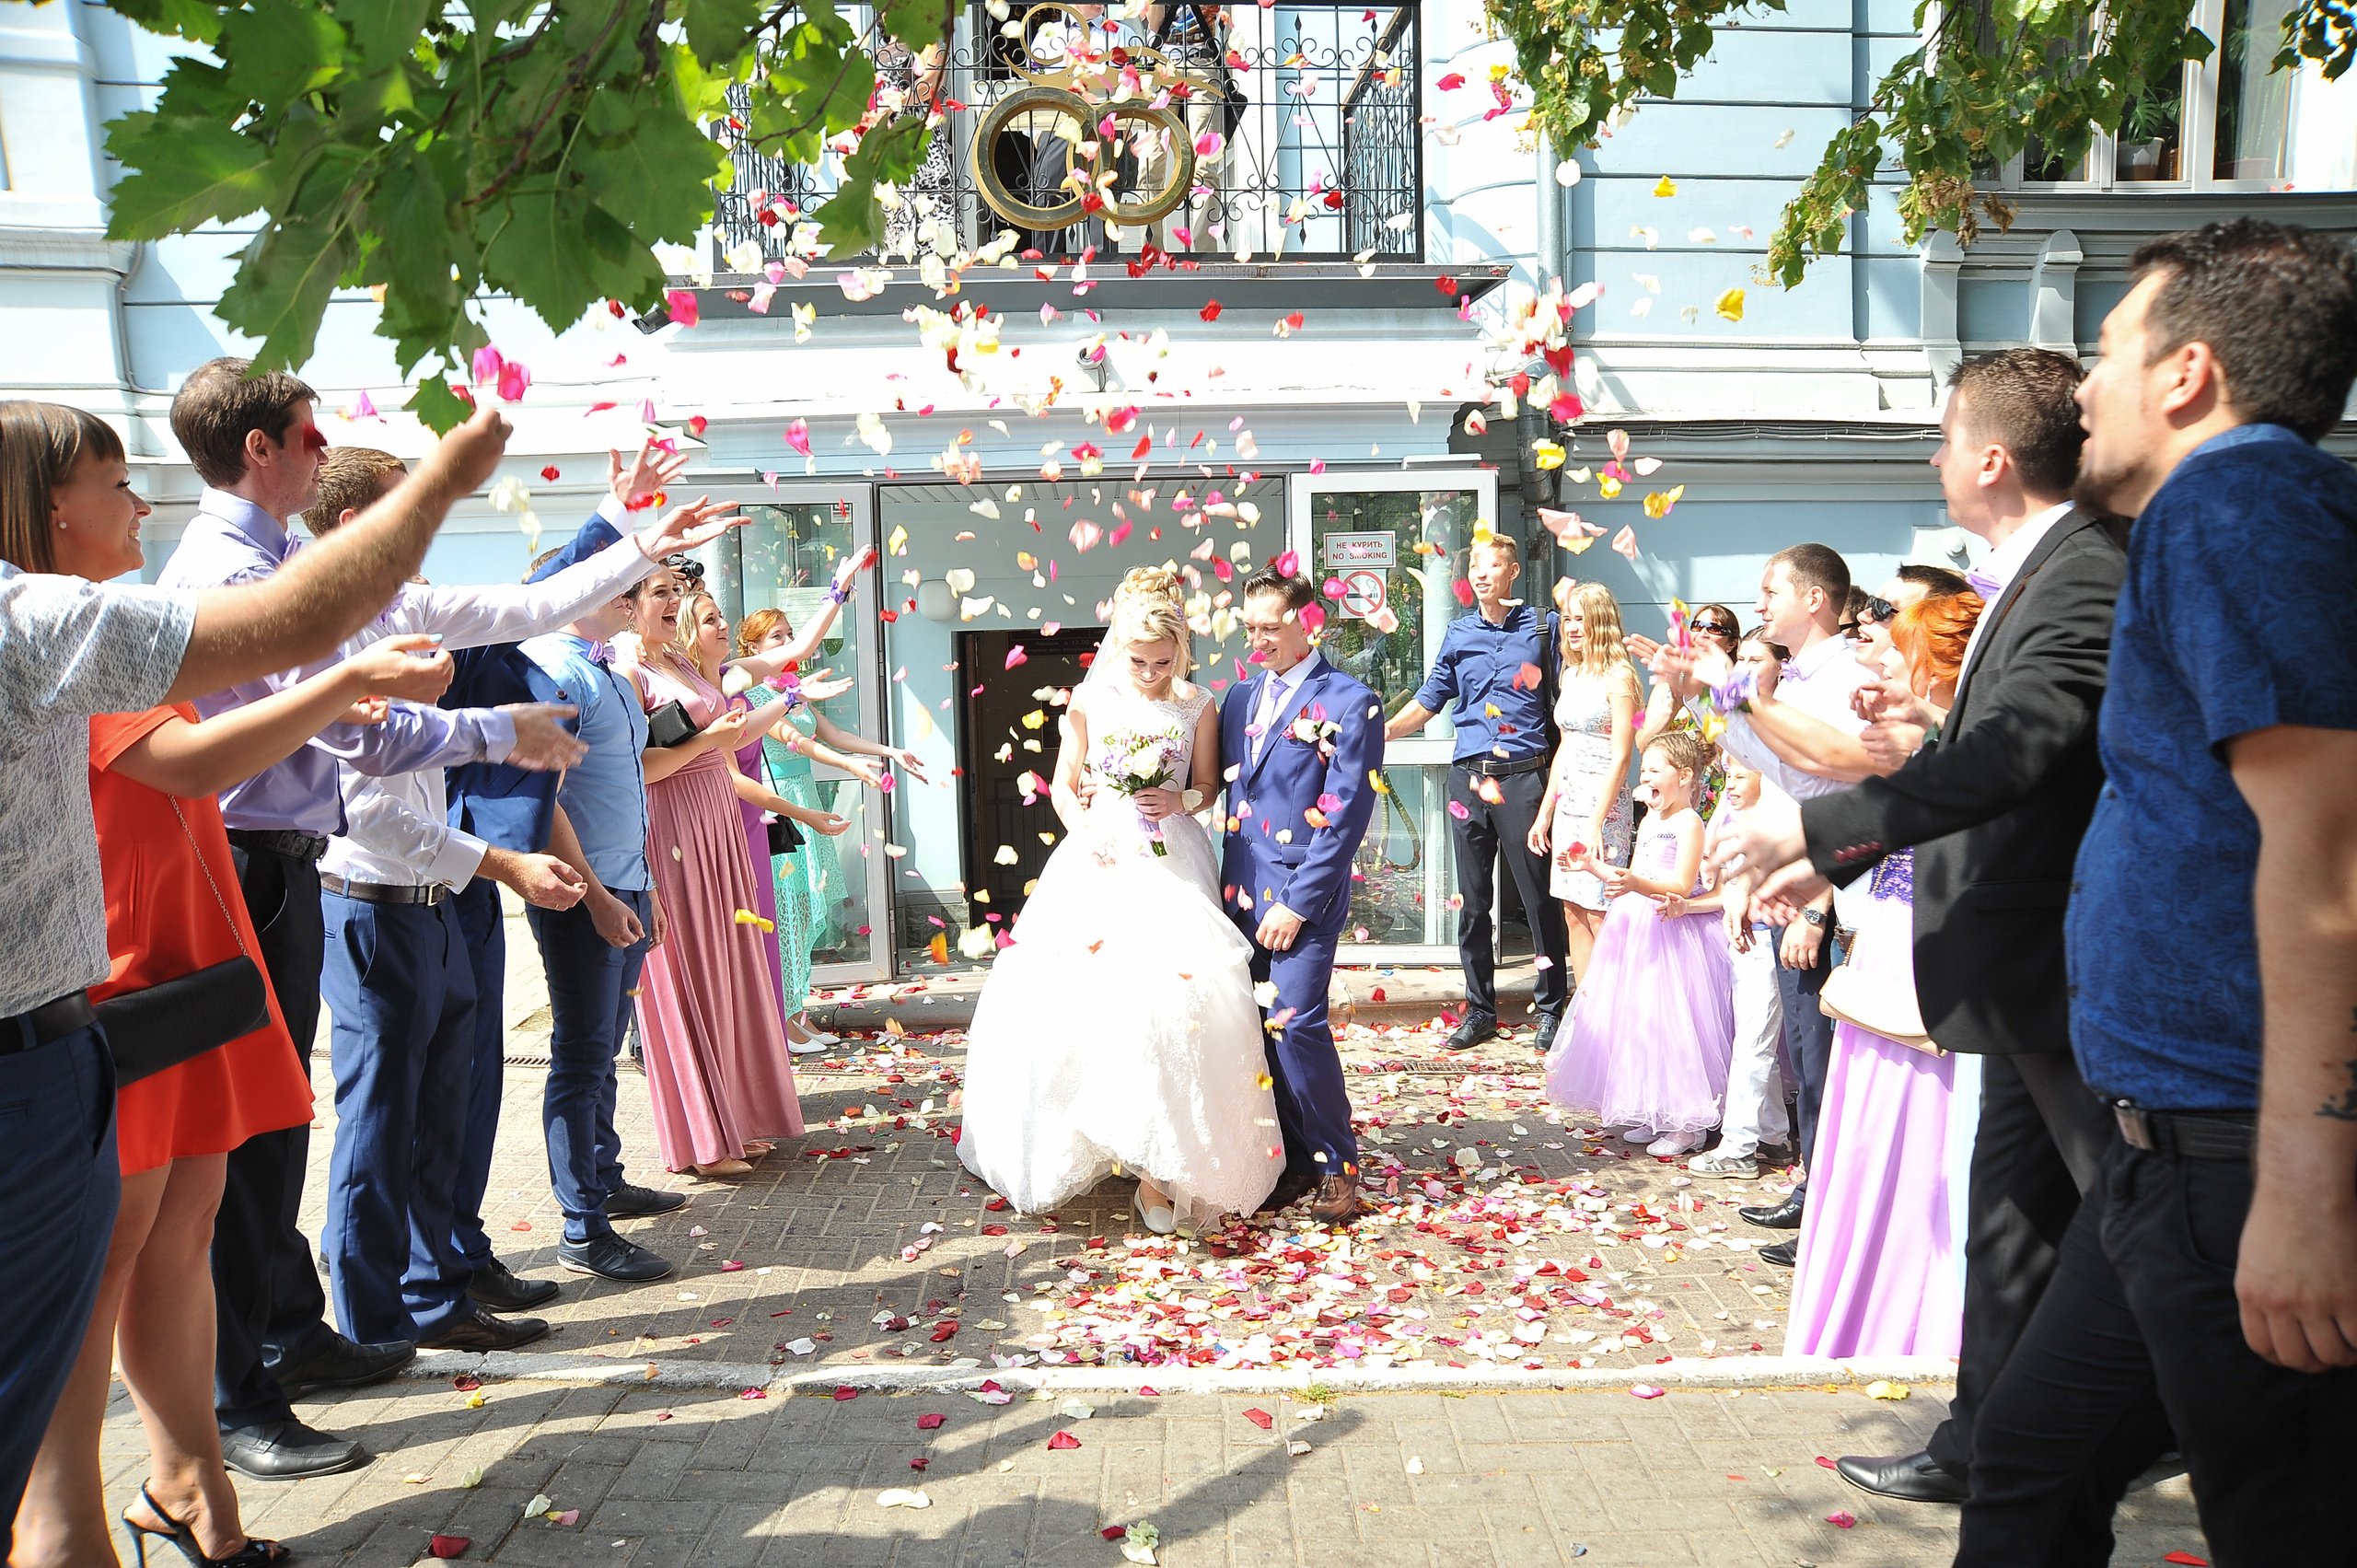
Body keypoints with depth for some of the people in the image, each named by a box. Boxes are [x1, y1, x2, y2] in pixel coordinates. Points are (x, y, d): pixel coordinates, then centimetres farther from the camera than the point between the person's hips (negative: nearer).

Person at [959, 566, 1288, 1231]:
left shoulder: (1198, 706, 2)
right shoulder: (1089, 701, 2)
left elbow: (1210, 788, 12)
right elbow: (1063, 785, 9)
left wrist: (1182, 801, -9)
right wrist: (1084, 832, -9)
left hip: (1171, 864, 0)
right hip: (1099, 859, 1)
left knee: (1173, 995, -12)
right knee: (1078, 994, -6)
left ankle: (1162, 1168, -1)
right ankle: (1073, 1149, 12)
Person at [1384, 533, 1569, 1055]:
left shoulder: (1543, 627, 3)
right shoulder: (1459, 634, 12)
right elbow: (1429, 701, 17)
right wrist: (1383, 731, 1)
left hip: (1523, 776, -3)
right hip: (1467, 776, 4)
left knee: (1539, 897, 0)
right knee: (1472, 899, 8)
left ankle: (1551, 1007, 14)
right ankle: (1480, 1008, 19)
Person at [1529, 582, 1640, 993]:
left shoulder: (1618, 676, -9)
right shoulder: (1572, 675, 14)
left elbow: (1621, 757, -14)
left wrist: (1596, 822, -19)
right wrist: (1544, 813, 18)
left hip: (1603, 803, -8)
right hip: (1568, 801, 8)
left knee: (1598, 915, -6)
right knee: (1574, 916, 8)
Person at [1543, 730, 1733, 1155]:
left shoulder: (1689, 823, -12)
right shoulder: (1649, 820, 16)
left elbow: (1681, 887, -22)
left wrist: (1636, 884, -36)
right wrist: (1591, 865, 12)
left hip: (1674, 932, -9)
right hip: (1639, 928, 9)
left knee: (1671, 1025, -7)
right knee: (1637, 1019, 10)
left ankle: (1688, 1124, 3)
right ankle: (1653, 1114, 20)